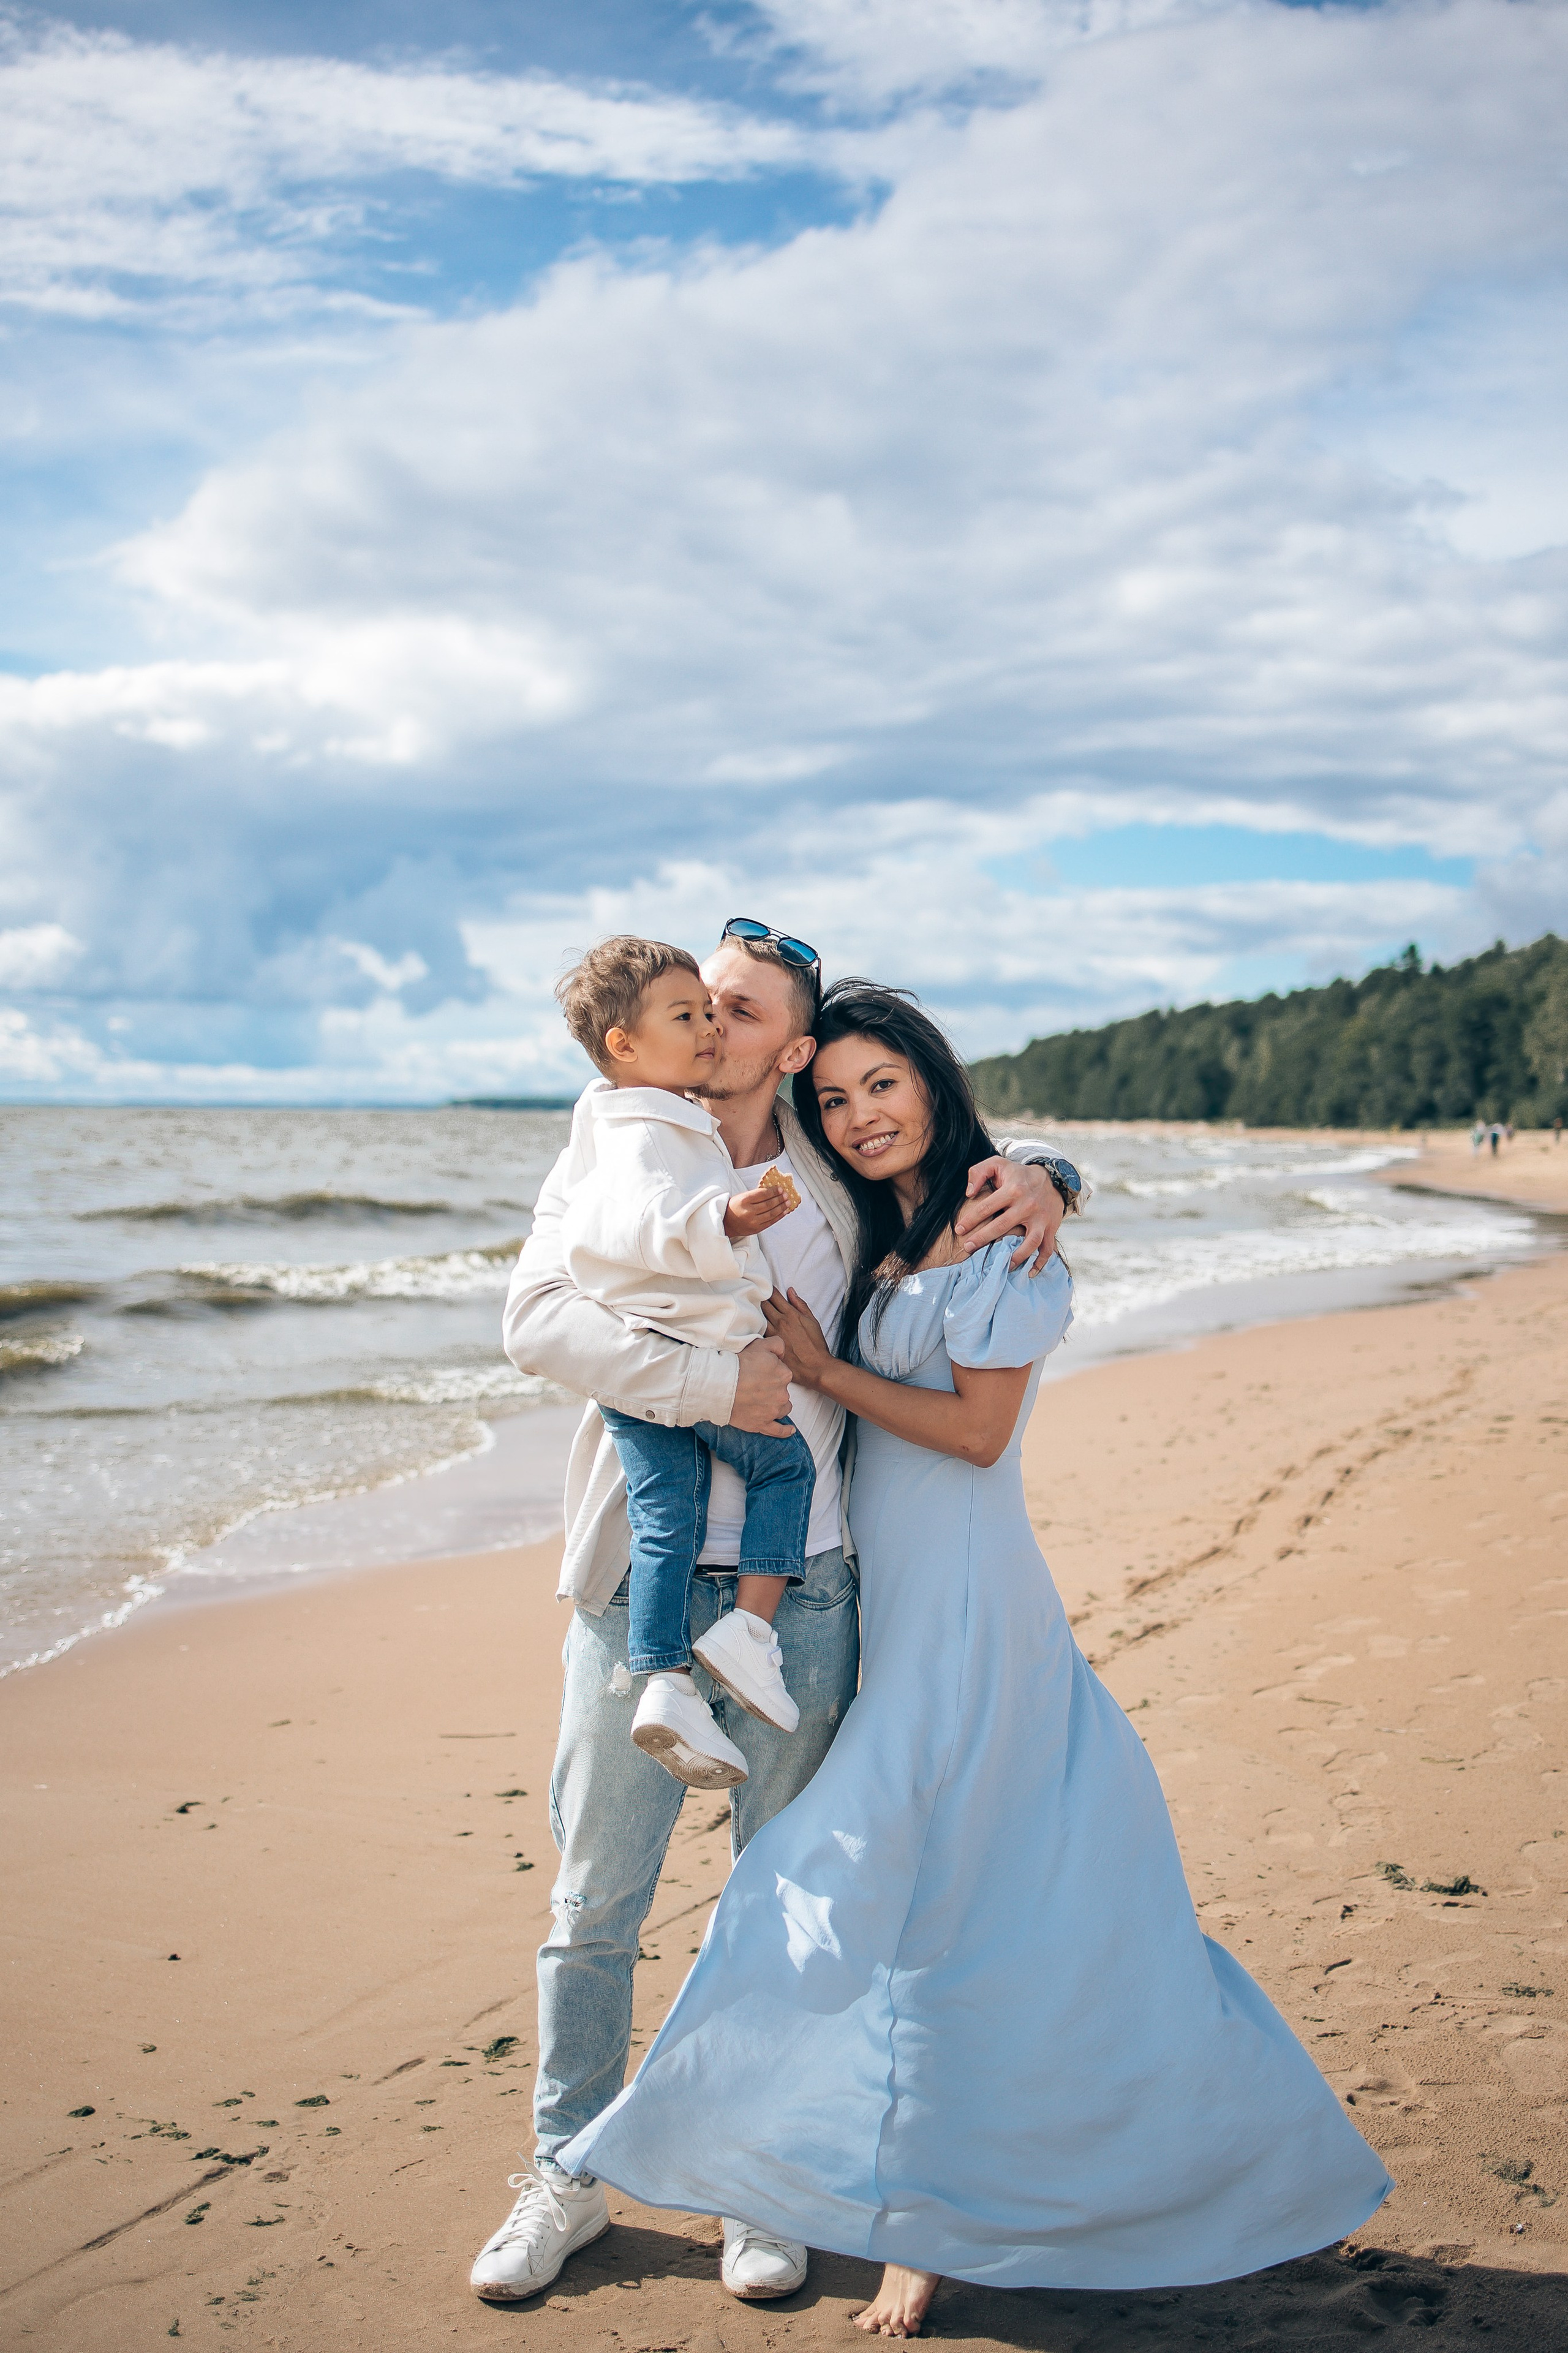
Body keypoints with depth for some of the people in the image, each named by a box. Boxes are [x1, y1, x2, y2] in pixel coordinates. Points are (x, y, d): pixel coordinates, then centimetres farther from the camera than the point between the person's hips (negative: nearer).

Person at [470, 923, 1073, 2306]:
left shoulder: (841, 1183, 4)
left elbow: (958, 1155, 18)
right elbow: (540, 1321, -16)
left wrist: (1036, 1177, -5)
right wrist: (714, 1382, -25)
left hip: (799, 1598, 1)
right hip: (641, 1590, -1)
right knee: (595, 1900, 9)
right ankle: (569, 2178, 29)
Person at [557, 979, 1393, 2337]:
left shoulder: (1002, 1232, -9)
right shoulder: (877, 1247, 15)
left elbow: (979, 1428, -14)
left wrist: (818, 1366, -11)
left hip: (962, 1600, -7)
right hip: (890, 1598, 7)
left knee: (902, 1884, -7)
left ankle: (927, 2218, 5)